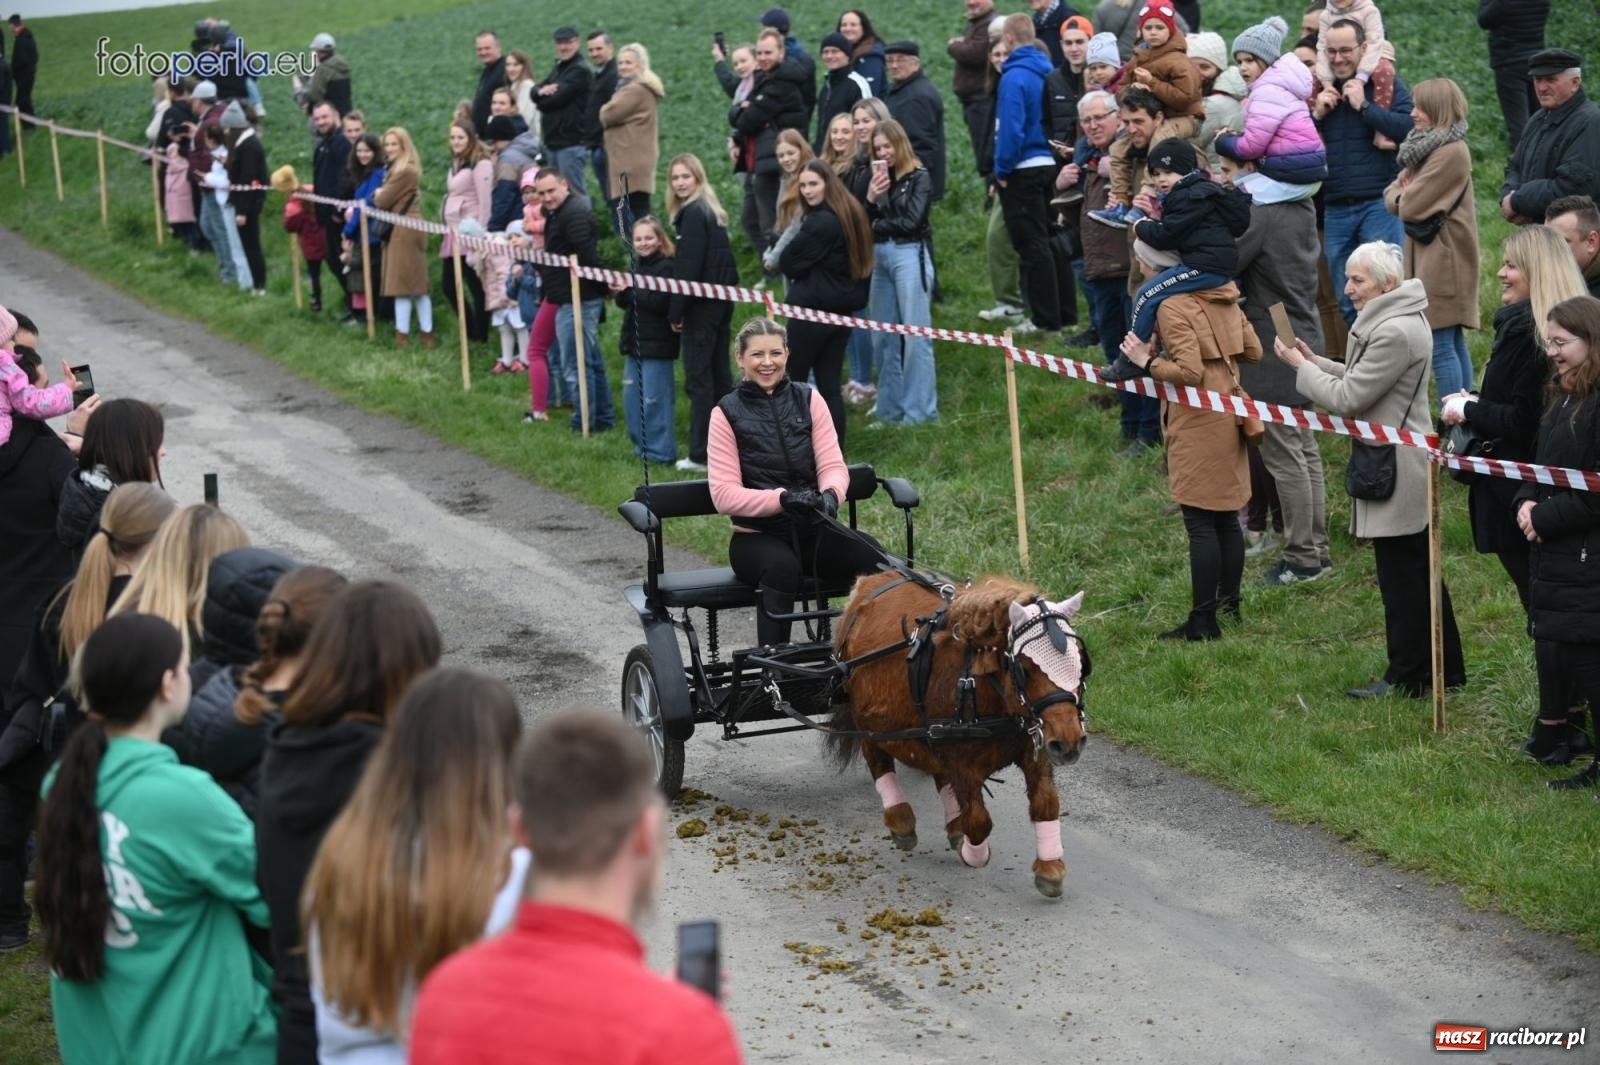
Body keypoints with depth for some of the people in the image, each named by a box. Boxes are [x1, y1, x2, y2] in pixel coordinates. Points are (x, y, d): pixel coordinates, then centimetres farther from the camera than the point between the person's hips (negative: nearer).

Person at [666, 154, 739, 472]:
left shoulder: (693, 214, -14)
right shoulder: (712, 210, 14)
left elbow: (689, 267, -19)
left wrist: (676, 311, -14)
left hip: (701, 303, -10)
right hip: (721, 300, 10)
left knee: (698, 378, -7)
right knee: (719, 374, 14)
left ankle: (700, 454, -6)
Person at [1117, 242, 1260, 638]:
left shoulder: (1172, 306, -15)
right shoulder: (1222, 297, 8)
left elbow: (1189, 372, -23)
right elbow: (1253, 351, 10)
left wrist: (1148, 361, -11)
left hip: (1197, 423, -8)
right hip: (1228, 416, 8)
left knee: (1200, 522, -5)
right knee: (1226, 516, 16)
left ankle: (1203, 621, -2)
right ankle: (1229, 603, 25)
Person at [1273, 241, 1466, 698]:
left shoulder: (1396, 333, -23)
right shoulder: (1399, 318, 10)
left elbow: (1347, 397, -20)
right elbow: (1362, 381, 16)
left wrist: (1300, 366, -8)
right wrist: (1316, 362, 7)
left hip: (1395, 469, -11)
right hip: (1404, 463, 11)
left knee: (1400, 577, -1)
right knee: (1419, 572, 17)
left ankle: (1406, 677, 8)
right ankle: (1445, 669, 26)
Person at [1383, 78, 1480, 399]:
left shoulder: (1452, 152, -17)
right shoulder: (1427, 146, 15)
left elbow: (1410, 207, -19)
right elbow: (1391, 195, 15)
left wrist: (1402, 197, 2)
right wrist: (1403, 196, -7)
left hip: (1443, 260, -10)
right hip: (1427, 255, 10)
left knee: (1441, 348, -10)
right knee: (1454, 344, 13)